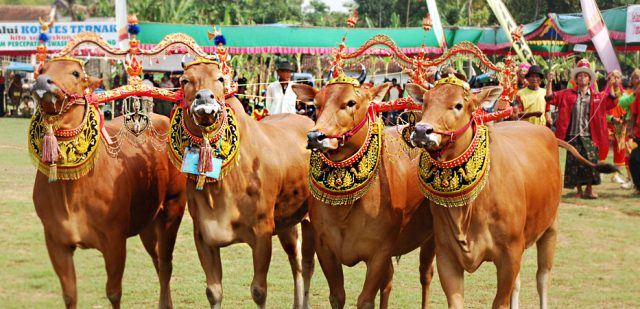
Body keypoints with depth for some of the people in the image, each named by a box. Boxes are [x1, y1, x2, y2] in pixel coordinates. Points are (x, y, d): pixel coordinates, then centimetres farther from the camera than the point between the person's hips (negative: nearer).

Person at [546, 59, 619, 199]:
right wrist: (549, 82, -8)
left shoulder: (598, 97, 10)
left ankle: (589, 189, 4)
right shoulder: (567, 94, 10)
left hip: (589, 136, 0)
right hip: (573, 135, 0)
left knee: (591, 161, -8)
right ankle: (579, 190, 13)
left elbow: (612, 101, 2)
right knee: (575, 163, 2)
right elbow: (550, 98, 6)